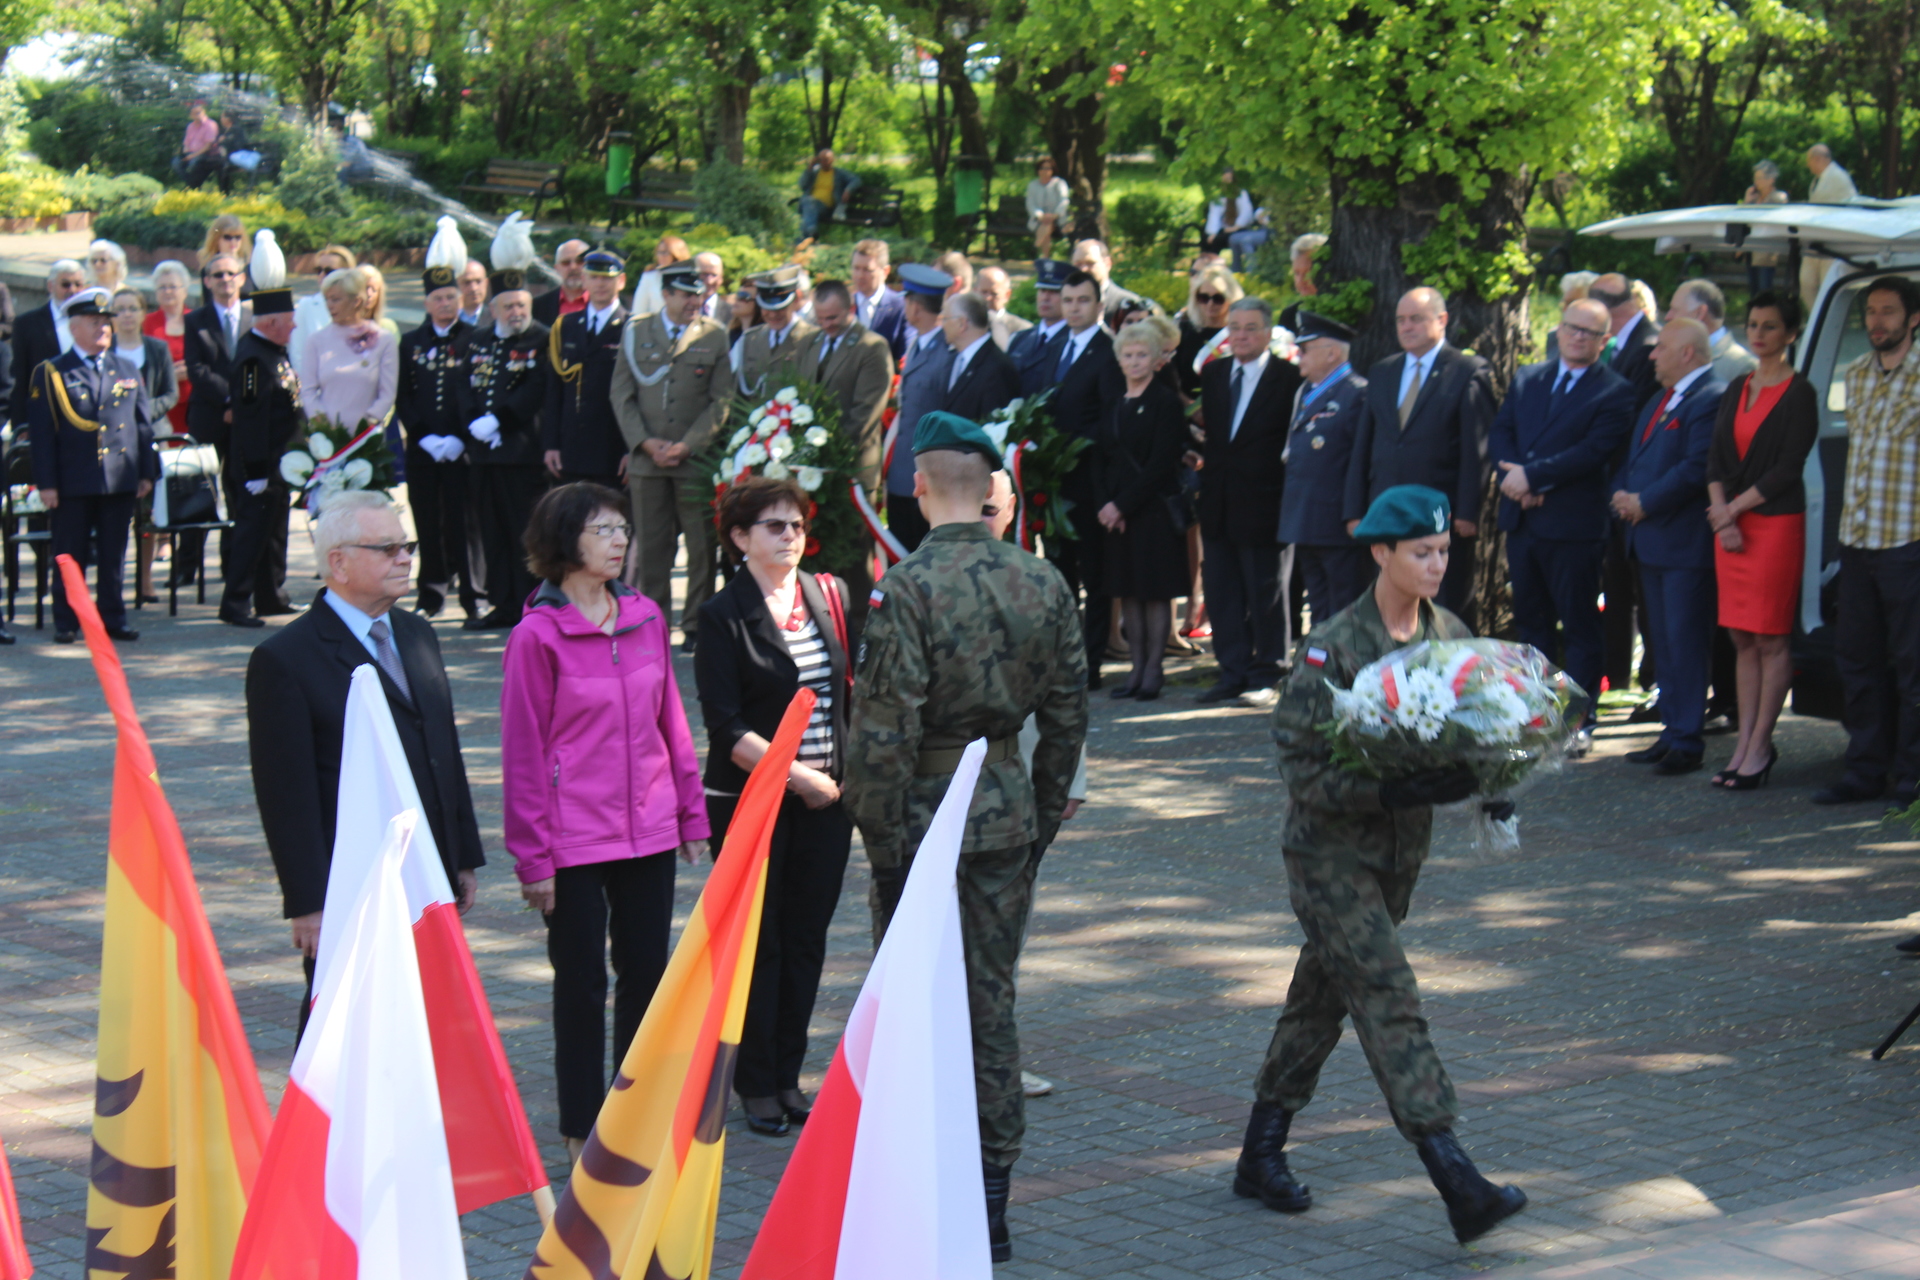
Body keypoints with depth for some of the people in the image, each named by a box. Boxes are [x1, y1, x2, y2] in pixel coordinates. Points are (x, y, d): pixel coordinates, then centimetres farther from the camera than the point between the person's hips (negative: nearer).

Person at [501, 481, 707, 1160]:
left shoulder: (646, 618, 4)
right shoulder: (538, 635, -11)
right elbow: (523, 752, -9)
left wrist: (692, 811, 9)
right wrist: (532, 856, -10)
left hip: (649, 831, 5)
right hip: (575, 841, -5)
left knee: (647, 970, 12)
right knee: (582, 979, 5)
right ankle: (582, 1127, 17)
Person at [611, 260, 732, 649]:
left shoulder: (715, 337, 4)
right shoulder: (636, 332, 8)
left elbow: (721, 400, 0)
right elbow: (621, 393, 6)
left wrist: (687, 446, -9)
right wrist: (646, 442, -6)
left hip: (697, 457, -1)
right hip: (646, 458, 1)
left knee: (702, 547, 1)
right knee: (651, 547, 5)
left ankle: (696, 625, 9)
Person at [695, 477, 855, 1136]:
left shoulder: (831, 595, 7)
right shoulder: (723, 616, -8)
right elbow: (726, 725, -12)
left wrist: (846, 773, 4)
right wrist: (795, 775, -17)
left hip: (824, 798, 5)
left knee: (807, 939, 9)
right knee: (758, 941, 1)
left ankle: (789, 1075, 20)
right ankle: (756, 1085, 12)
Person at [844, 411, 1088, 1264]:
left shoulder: (906, 589, -16)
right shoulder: (1044, 585, 0)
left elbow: (884, 730, -17)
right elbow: (1068, 715, 7)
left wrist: (881, 838, -7)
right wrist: (1042, 816, 17)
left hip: (922, 813, -4)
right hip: (1006, 816, 4)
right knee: (993, 1001, 11)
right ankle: (990, 1207, 15)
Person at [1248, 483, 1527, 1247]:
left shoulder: (1451, 636, 2)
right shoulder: (1334, 647, -16)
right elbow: (1303, 767, -18)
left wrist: (1473, 779, -12)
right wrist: (1395, 790, -28)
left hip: (1401, 850, 7)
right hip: (1331, 849, -7)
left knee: (1324, 996, 16)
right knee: (1388, 999, -14)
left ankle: (1261, 1156, 29)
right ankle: (1458, 1185, -20)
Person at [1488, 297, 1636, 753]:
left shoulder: (1615, 392, -5)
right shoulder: (1526, 379, 14)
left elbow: (1594, 452, -16)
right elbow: (1500, 434, 9)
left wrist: (1532, 476, -18)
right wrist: (1515, 478, -10)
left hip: (1574, 526, -6)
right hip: (1522, 520, 6)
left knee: (1580, 626, 1)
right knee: (1530, 621, 12)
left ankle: (1580, 720, 6)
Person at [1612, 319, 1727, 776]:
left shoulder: (1711, 400, -14)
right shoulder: (1659, 402, 18)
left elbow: (1697, 469, -21)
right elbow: (1632, 459, 22)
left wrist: (1644, 503, -16)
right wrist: (1622, 495, 2)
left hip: (1685, 545, -10)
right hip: (1650, 542, 10)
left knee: (1687, 644, -6)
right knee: (1663, 642, 14)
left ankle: (1687, 742, -2)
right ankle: (1672, 731, 21)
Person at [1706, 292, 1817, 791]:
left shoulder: (1799, 394, -6)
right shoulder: (1738, 390, 14)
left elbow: (1787, 469, -12)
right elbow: (1717, 459, 9)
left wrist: (1733, 510, -10)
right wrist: (1721, 519, -4)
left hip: (1776, 522, -6)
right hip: (1730, 524, 6)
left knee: (1770, 639, -3)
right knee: (1743, 639, 8)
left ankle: (1759, 747, 0)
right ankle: (1746, 743, 12)